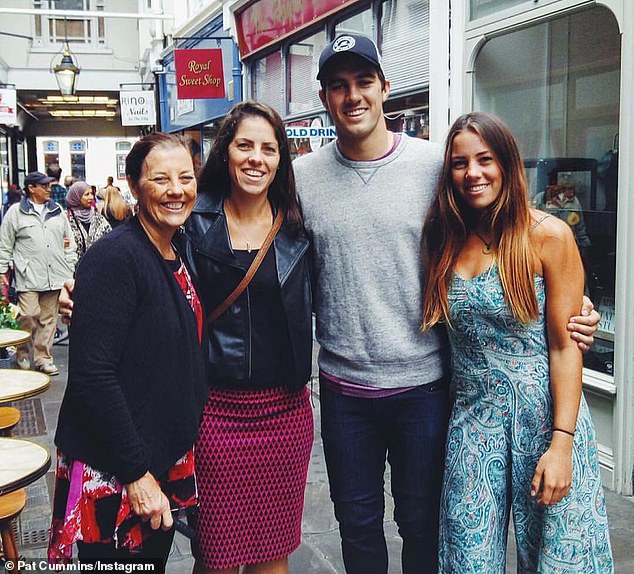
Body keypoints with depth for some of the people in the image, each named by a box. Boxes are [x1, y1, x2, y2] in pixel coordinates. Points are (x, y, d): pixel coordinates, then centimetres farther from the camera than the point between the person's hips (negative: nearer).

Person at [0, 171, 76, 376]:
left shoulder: (57, 211, 14)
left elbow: (69, 242, 18)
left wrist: (71, 269, 12)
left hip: (55, 276, 4)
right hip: (28, 276, -4)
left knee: (48, 319, 6)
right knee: (28, 316, -9)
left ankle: (43, 357, 16)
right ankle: (23, 354, 12)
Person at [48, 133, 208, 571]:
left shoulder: (180, 259, 7)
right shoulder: (114, 256, -18)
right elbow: (92, 375, -23)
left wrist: (177, 462, 10)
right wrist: (136, 472, -20)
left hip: (167, 466, 8)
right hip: (109, 474, -8)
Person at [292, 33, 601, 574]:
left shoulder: (436, 164, -6)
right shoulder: (302, 176, -1)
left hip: (423, 385, -1)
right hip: (343, 387, 2)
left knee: (422, 526, 16)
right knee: (357, 525, 18)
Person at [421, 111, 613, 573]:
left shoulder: (548, 236, -9)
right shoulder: (446, 240, 4)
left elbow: (565, 346, -10)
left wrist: (561, 443, -14)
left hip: (542, 412, -3)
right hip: (472, 416, 4)